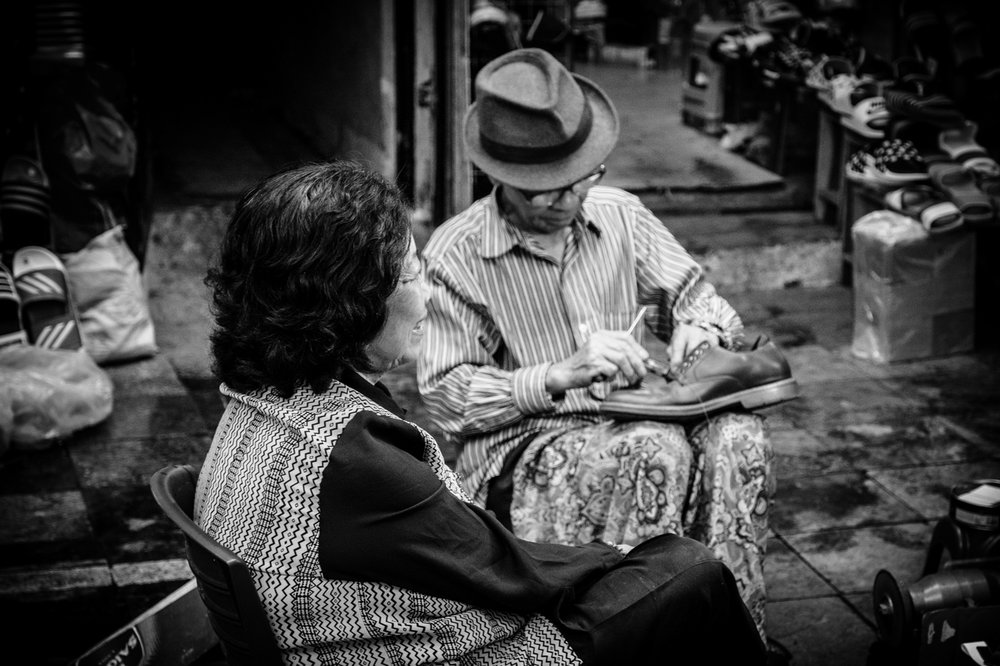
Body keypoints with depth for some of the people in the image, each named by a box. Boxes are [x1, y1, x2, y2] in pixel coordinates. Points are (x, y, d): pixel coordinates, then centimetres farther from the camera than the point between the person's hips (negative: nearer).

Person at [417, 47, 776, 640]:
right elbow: (445, 396, -12)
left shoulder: (619, 214, 6)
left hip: (636, 415, 5)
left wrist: (699, 328, -7)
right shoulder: (455, 254, -9)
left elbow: (697, 296, 17)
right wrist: (561, 375, -21)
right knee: (659, 451, -33)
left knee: (739, 436, -25)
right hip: (523, 445, -5)